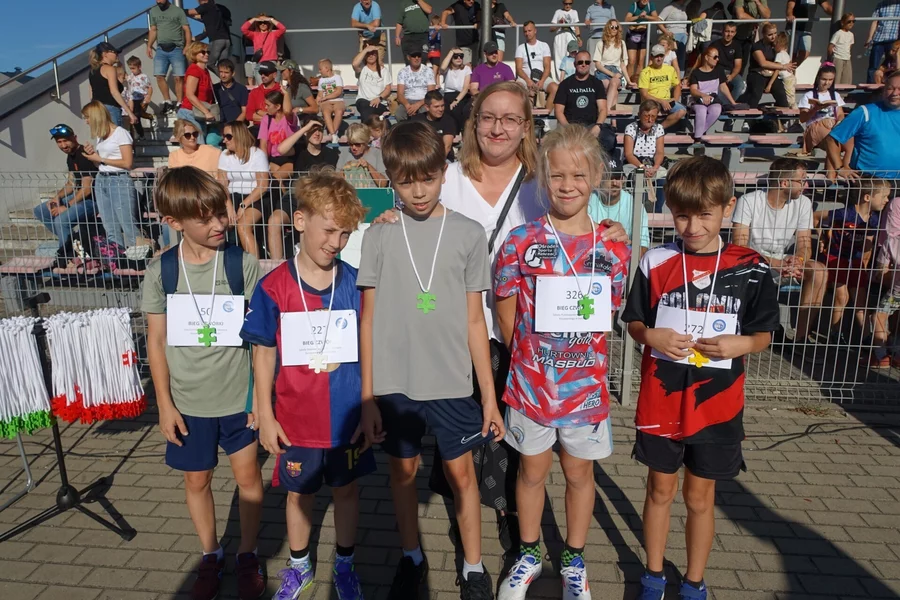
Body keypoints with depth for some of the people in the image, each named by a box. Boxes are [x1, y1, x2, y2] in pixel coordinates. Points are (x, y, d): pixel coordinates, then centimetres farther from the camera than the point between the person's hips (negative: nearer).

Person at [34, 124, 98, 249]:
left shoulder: (84, 155, -19)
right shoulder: (70, 156, 11)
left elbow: (87, 188, -21)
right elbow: (72, 183, 16)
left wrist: (67, 207, -18)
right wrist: (58, 196, -3)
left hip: (91, 199, -11)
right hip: (78, 196, 11)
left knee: (61, 220, -30)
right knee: (39, 211, 12)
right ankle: (68, 240, 12)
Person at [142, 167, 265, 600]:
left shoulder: (243, 264, -11)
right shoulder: (160, 272, -7)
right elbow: (157, 341, -1)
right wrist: (165, 404, -1)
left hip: (238, 396, -1)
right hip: (188, 401, 2)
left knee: (248, 475, 10)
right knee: (197, 480, 16)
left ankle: (247, 555, 33)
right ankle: (210, 555, 39)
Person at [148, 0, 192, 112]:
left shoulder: (178, 10, 0)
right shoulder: (153, 11, 14)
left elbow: (186, 29, -3)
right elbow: (153, 30, 20)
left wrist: (188, 46, -14)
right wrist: (149, 46, 12)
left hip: (176, 49, -4)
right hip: (161, 49, 4)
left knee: (178, 77, -7)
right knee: (159, 76, -3)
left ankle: (179, 103, 0)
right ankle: (167, 101, 7)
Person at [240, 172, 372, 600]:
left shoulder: (355, 282, -9)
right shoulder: (274, 287, -13)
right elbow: (264, 354, -4)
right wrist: (265, 416, -2)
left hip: (347, 415, 1)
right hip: (296, 418, 0)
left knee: (346, 488, 18)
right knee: (299, 493, 19)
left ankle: (344, 564, 42)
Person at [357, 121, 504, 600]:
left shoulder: (469, 234, -3)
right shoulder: (379, 234, -1)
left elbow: (474, 320, 0)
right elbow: (368, 320, 1)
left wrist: (489, 394, 0)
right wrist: (367, 396, 1)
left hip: (451, 381, -1)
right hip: (393, 382, 1)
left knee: (460, 471, 11)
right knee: (403, 469, 16)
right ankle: (411, 559, 41)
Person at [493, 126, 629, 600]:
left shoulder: (612, 248, -4)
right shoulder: (521, 241, -9)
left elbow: (607, 317, 5)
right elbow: (507, 315, -1)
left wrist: (584, 361, -1)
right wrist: (529, 360, 0)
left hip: (586, 385, 1)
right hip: (530, 381, -1)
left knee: (579, 473, 18)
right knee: (532, 471, 17)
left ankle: (574, 560, 41)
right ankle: (529, 555, 40)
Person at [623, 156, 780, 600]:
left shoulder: (750, 270, -6)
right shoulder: (656, 262, -5)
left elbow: (764, 334, 3)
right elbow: (633, 322, 4)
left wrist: (741, 344, -17)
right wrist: (651, 336, -17)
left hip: (716, 404, 0)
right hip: (661, 399, 1)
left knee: (700, 498, 15)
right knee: (660, 490, 16)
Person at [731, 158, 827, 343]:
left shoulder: (803, 204, -1)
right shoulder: (748, 201, -15)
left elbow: (805, 244, -3)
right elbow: (739, 246, -21)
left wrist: (797, 260, -28)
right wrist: (773, 263, -34)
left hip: (783, 263, 4)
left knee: (818, 270, -23)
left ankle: (800, 336, -14)